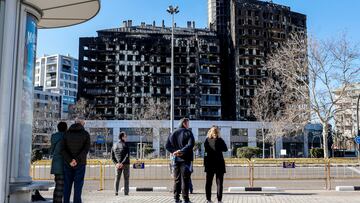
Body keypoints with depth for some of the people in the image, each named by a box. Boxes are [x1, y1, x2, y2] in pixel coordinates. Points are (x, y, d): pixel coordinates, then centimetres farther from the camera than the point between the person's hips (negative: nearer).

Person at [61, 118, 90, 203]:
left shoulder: (67, 133, 5)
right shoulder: (86, 134, -2)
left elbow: (63, 149, -6)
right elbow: (86, 149, -15)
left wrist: (70, 160, -14)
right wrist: (77, 160, -18)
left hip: (68, 163, 2)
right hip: (80, 164, -2)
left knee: (67, 184, 10)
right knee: (78, 185, 2)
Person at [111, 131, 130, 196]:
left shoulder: (114, 145, 9)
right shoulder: (125, 145, -7)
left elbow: (112, 157, 6)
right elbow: (127, 155, -17)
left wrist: (116, 163, -3)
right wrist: (122, 163, -16)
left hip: (117, 165, 4)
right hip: (125, 164, -4)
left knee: (117, 178, 8)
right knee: (126, 179, 3)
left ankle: (116, 192, -4)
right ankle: (126, 193, 0)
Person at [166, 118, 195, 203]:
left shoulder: (173, 133, 10)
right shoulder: (188, 132, -4)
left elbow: (167, 146, 4)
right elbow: (191, 145, -19)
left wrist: (174, 151, -5)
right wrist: (182, 151, -20)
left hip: (176, 159, 4)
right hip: (186, 159, -4)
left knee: (176, 179, 10)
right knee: (185, 180, -1)